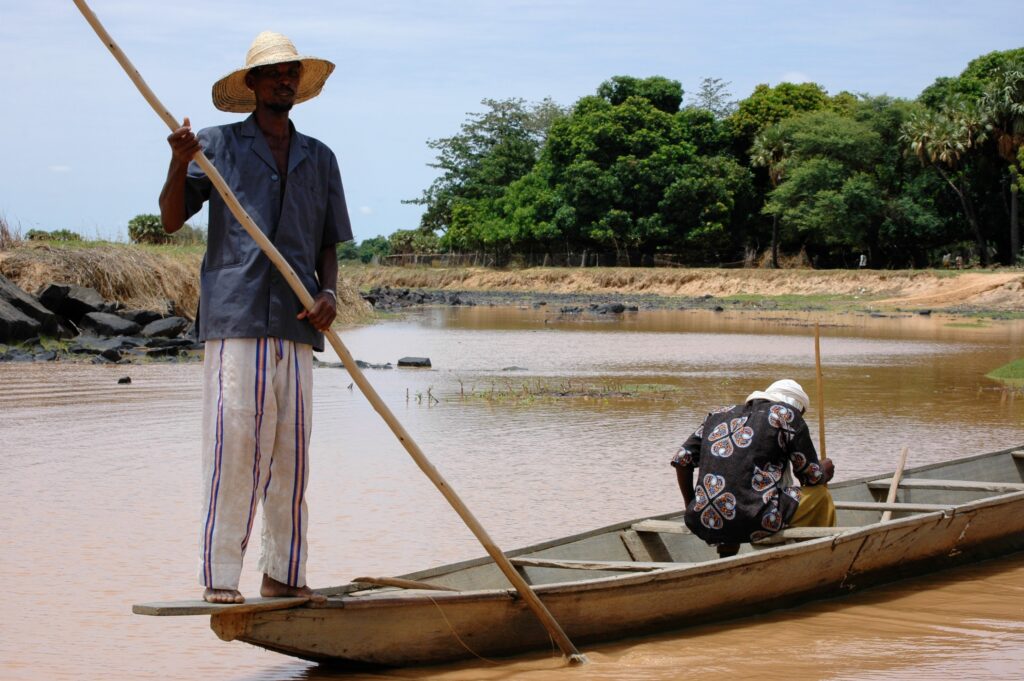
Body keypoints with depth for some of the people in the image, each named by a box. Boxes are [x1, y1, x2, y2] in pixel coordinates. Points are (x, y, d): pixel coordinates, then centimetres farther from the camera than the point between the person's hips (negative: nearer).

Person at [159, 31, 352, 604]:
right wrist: (180, 164, -19)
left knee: (292, 453, 5)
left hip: (296, 323, 4)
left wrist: (329, 295, 0)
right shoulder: (220, 146, 7)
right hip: (235, 318, -4)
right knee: (233, 446, -10)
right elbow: (173, 218, -1)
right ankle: (220, 578, -7)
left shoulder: (319, 159, 18)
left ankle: (284, 573, 13)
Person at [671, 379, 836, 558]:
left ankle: (726, 551, 25)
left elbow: (682, 459, 17)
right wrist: (824, 472, 33)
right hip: (755, 524, -6)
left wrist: (691, 506, 27)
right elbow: (812, 476, 10)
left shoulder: (719, 414, 22)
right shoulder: (786, 414, 8)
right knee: (820, 496, 17)